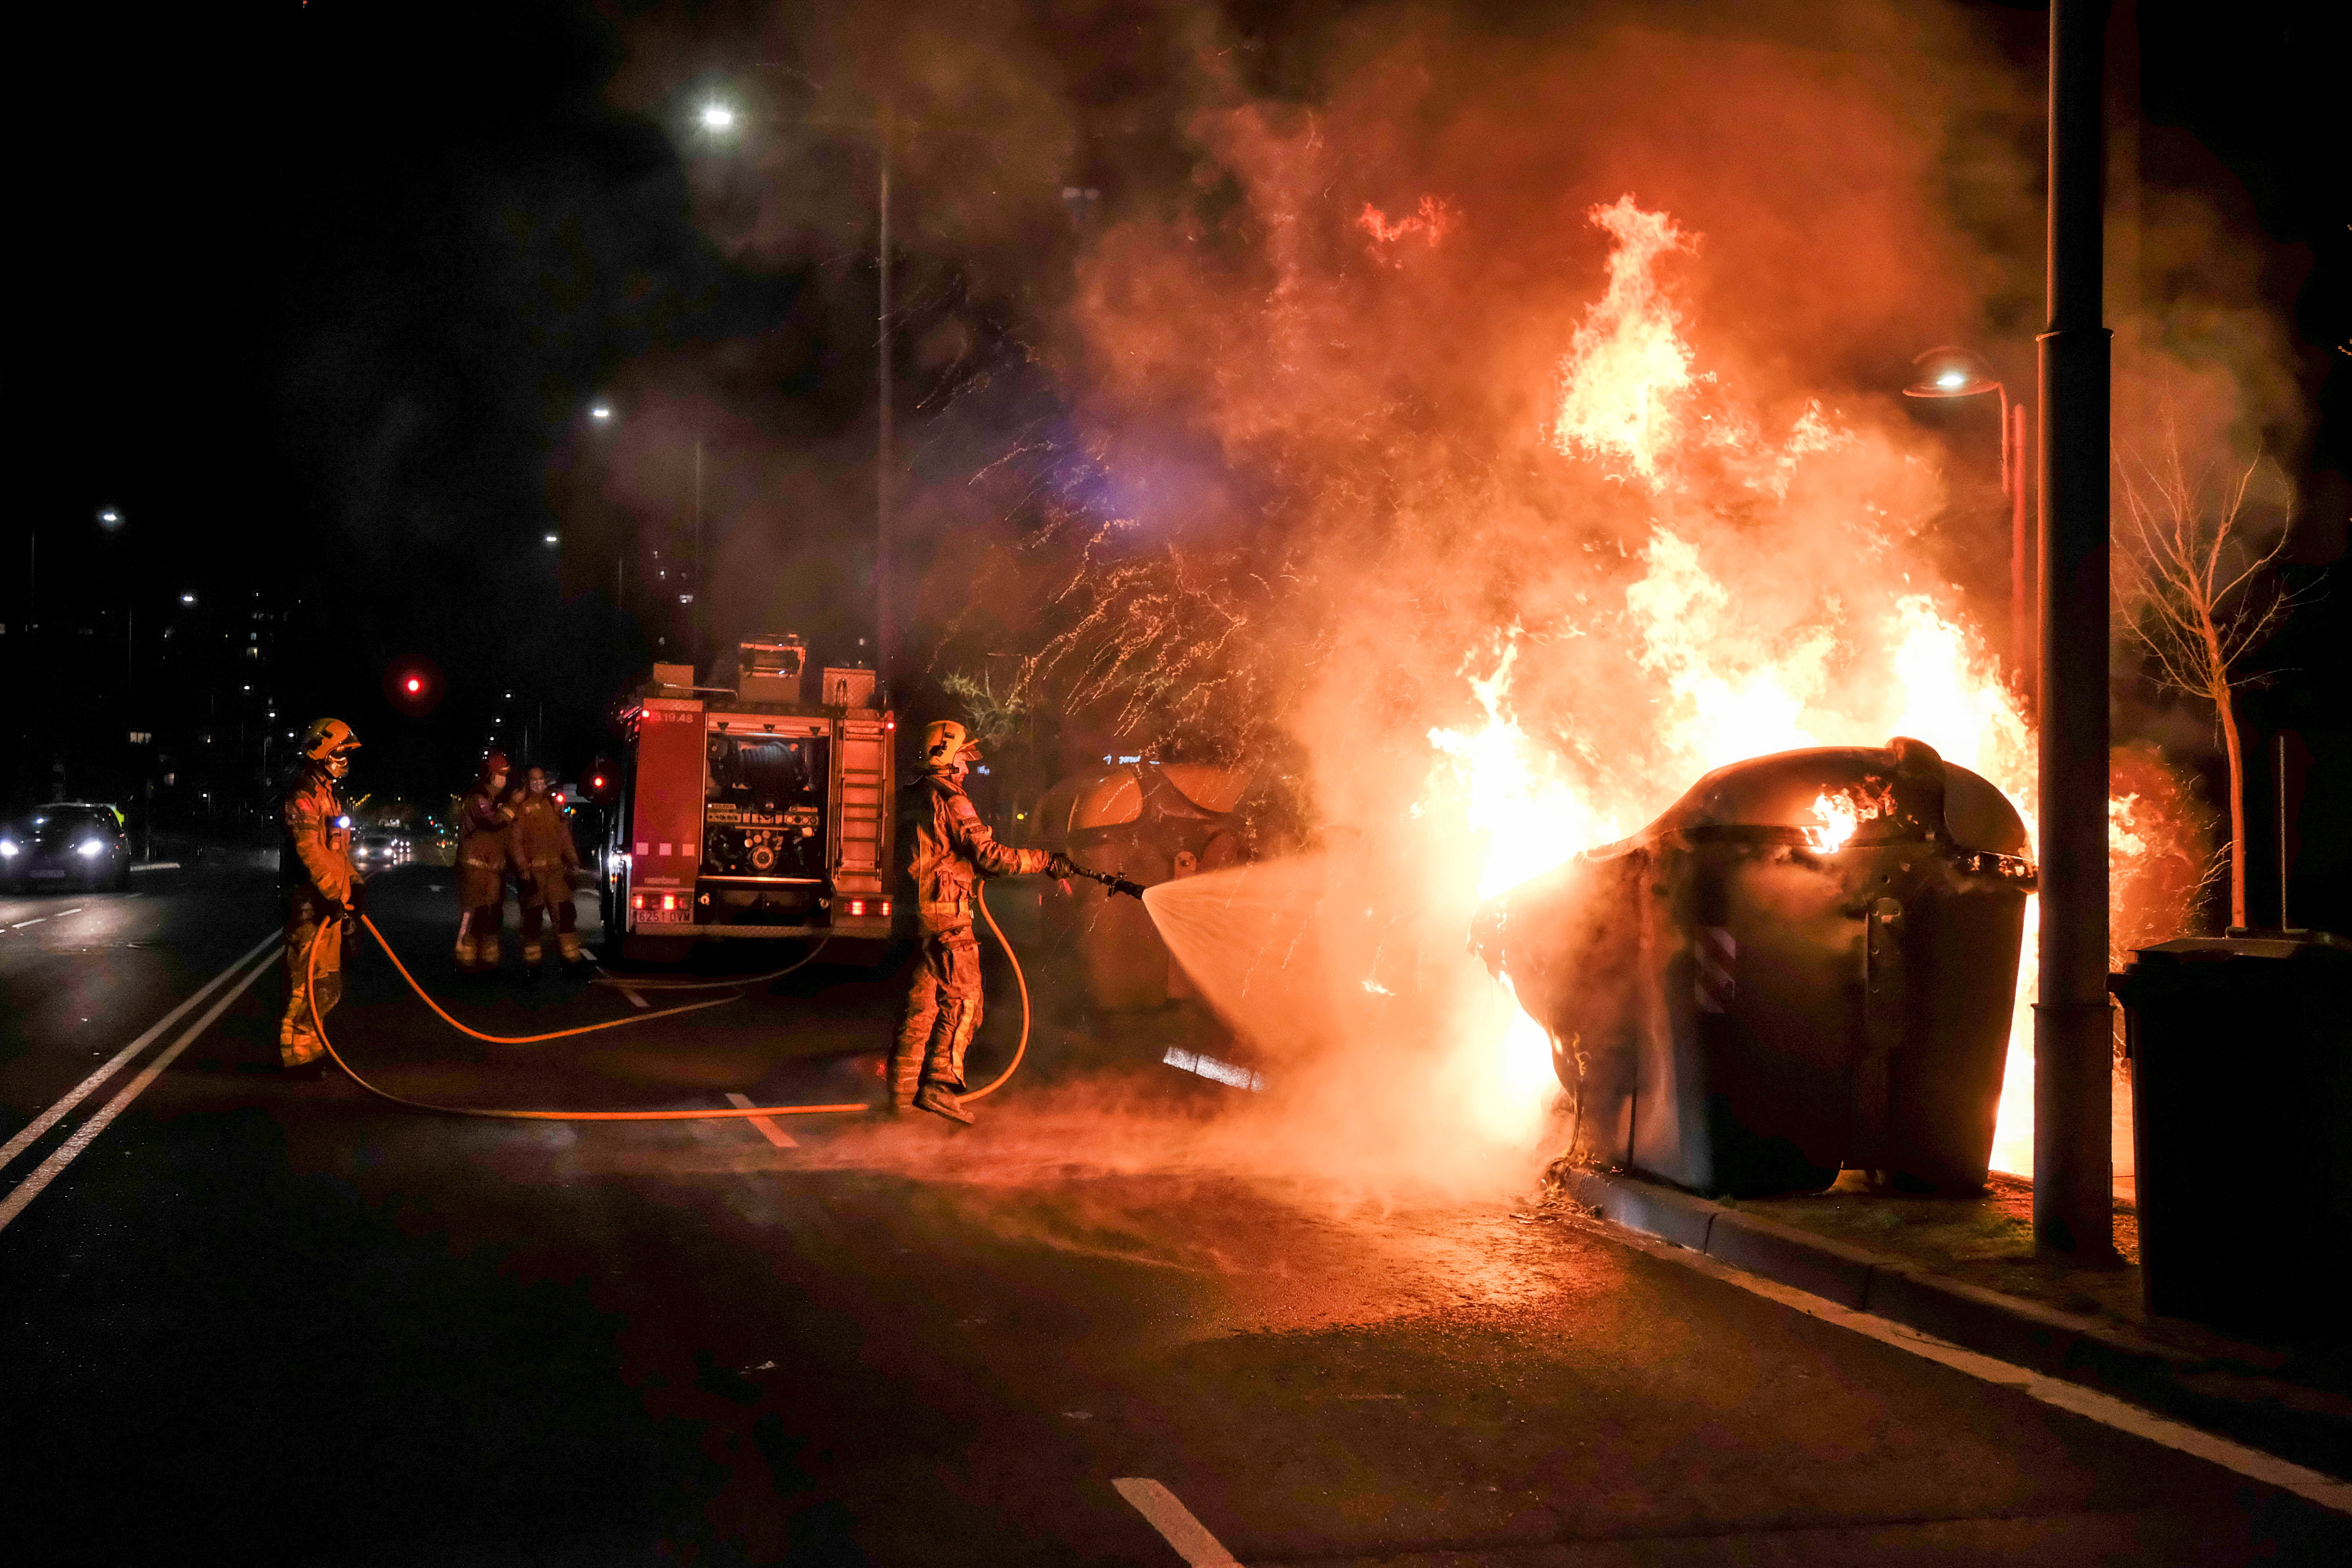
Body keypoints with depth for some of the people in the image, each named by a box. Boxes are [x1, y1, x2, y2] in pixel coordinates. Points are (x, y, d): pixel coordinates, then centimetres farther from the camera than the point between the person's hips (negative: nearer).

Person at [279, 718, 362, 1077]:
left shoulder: (328, 795, 20)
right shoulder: (302, 795, -14)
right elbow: (311, 853, -22)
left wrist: (355, 884, 16)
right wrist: (335, 896, -25)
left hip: (330, 902, 10)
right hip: (309, 903, -10)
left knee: (326, 985, 15)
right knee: (316, 984, -9)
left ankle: (304, 1048, 24)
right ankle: (295, 1054, -1)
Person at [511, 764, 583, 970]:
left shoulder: (554, 805, 17)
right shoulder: (520, 807, 0)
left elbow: (565, 837, 19)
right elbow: (516, 840, -6)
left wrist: (573, 866, 12)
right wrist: (523, 870, -15)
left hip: (556, 868, 4)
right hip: (532, 870, -4)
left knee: (566, 912, -2)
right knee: (533, 915, -1)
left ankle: (570, 956, 2)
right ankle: (532, 959, 6)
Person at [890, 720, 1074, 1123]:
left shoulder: (916, 798, 15)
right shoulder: (951, 801, -12)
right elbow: (989, 855, -16)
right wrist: (1045, 862, -12)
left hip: (917, 913, 9)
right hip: (946, 913, -9)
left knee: (920, 1004, 12)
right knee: (962, 999, -2)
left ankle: (903, 1092, 15)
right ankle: (939, 1085, -6)